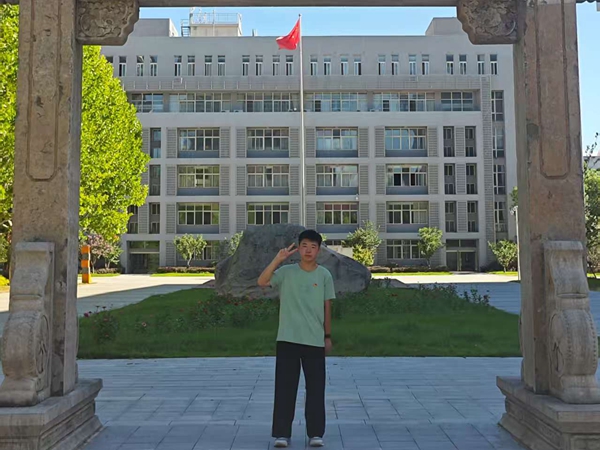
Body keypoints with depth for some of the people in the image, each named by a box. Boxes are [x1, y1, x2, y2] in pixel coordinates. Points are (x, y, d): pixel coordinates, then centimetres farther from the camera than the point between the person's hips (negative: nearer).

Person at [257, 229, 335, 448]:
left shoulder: (325, 275, 3)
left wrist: (328, 336, 10)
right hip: (287, 339, -1)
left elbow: (327, 307, 9)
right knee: (285, 387, 1)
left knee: (316, 389, 4)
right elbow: (262, 282, -16)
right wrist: (278, 259, -23)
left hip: (315, 341, 1)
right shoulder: (286, 272, -1)